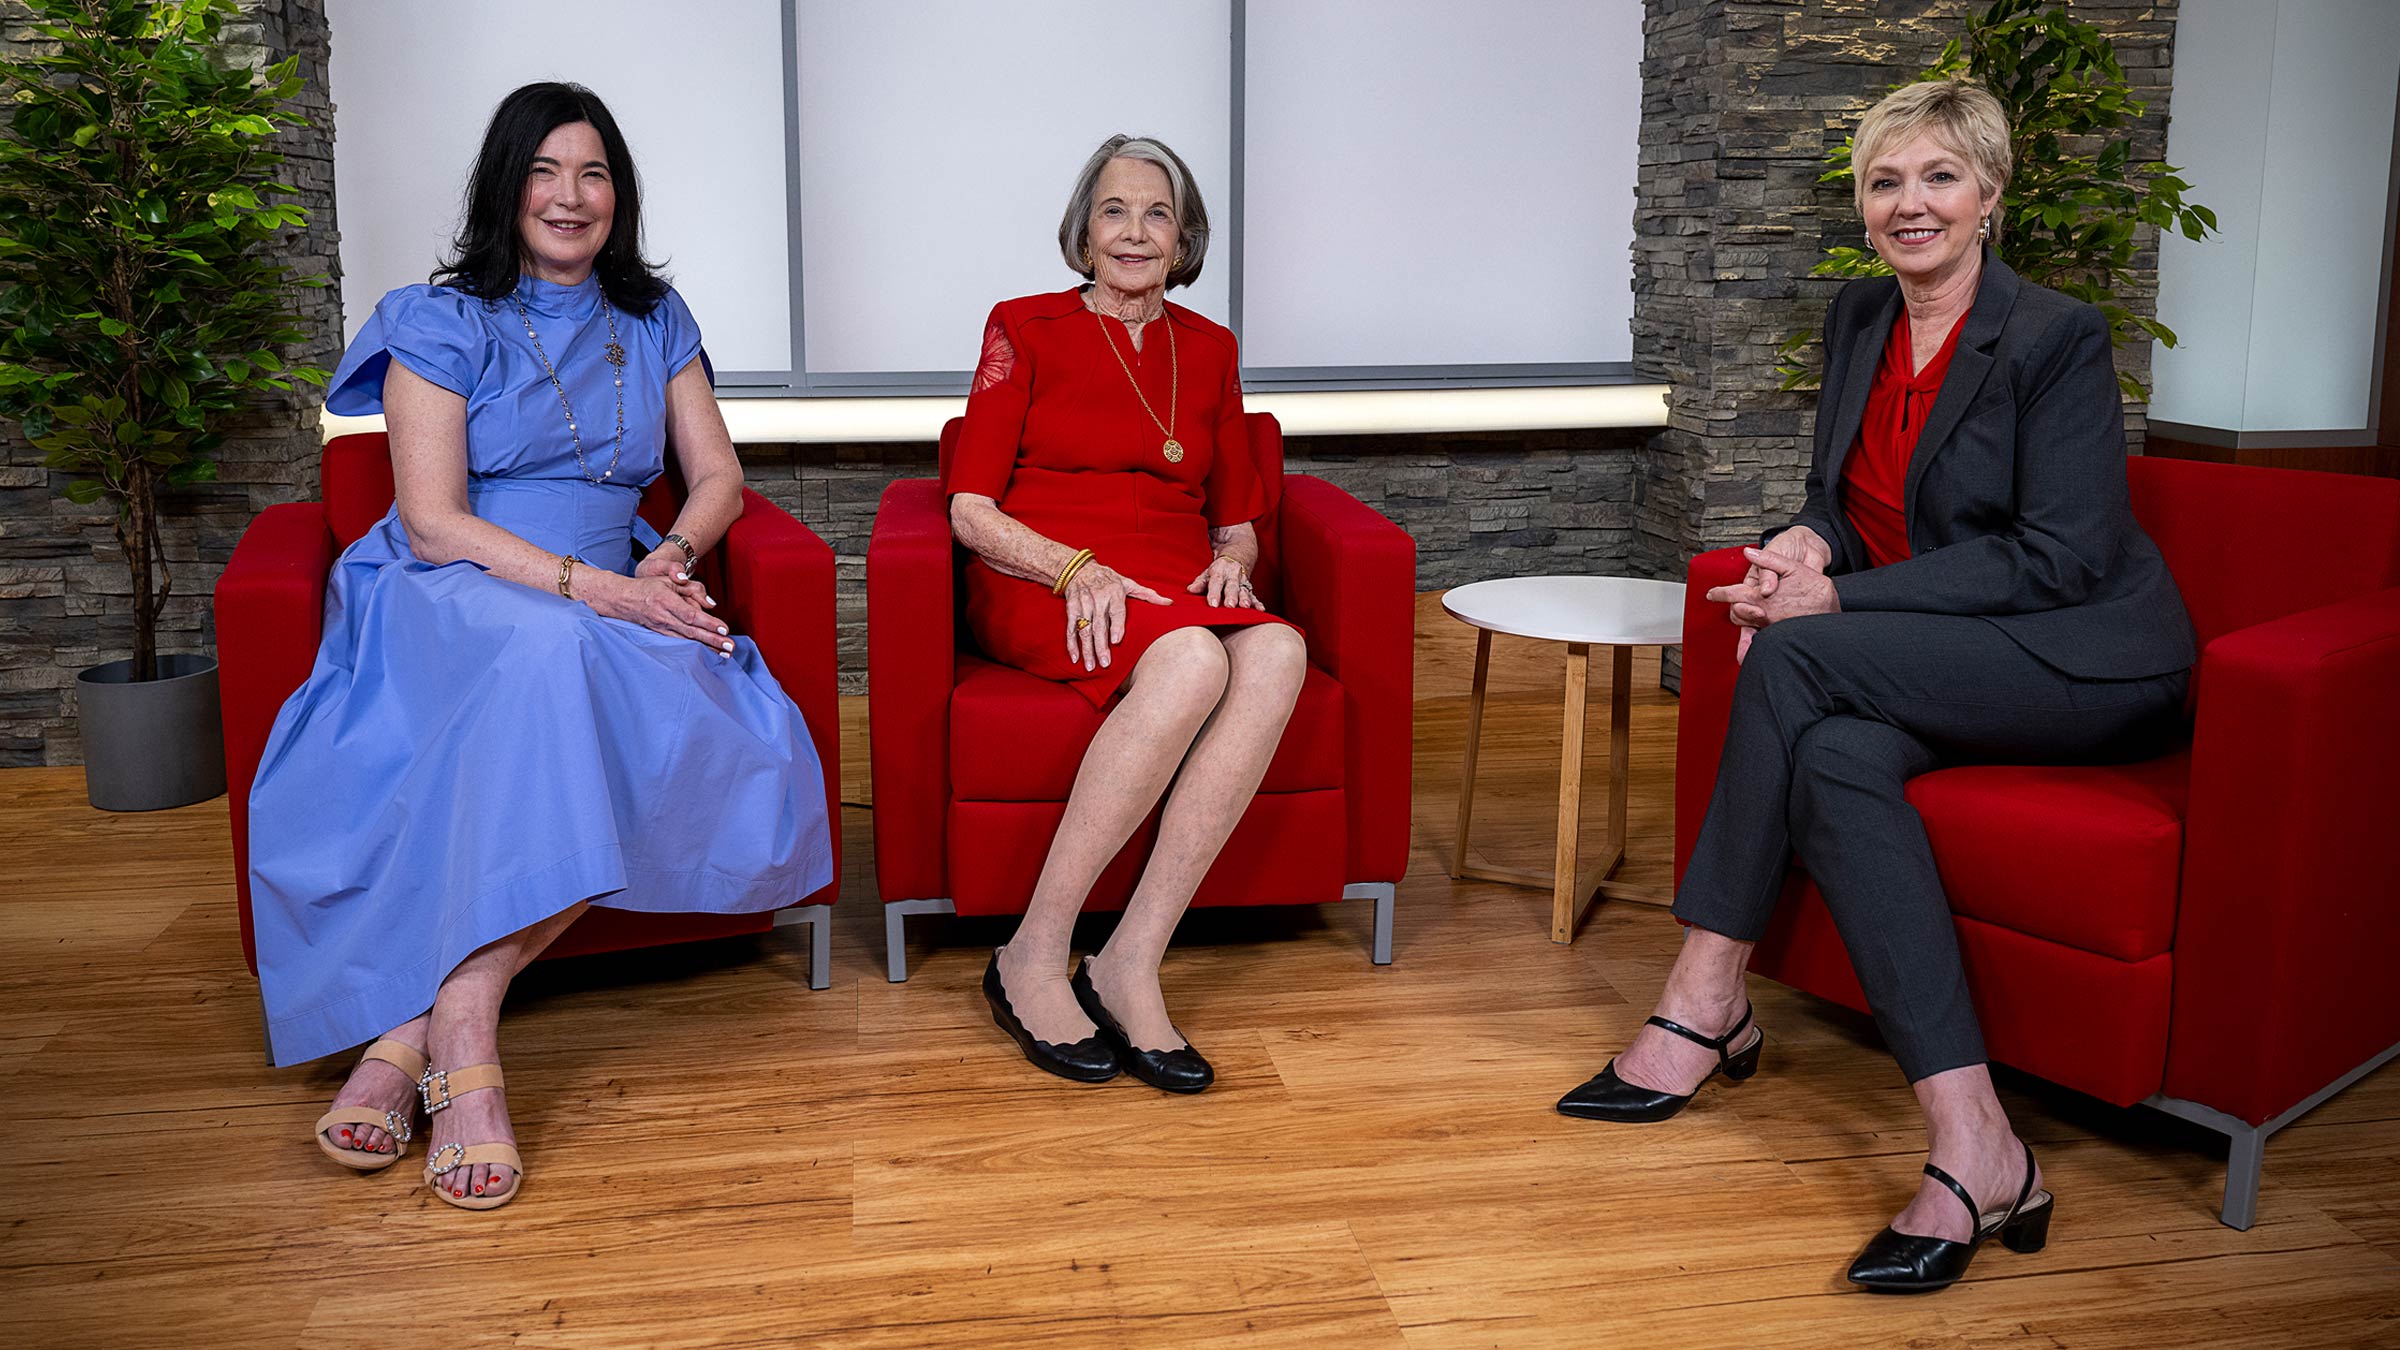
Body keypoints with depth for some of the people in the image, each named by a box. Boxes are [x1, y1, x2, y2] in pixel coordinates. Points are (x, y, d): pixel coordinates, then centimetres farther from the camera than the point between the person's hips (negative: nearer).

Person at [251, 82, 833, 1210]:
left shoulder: (653, 321, 18)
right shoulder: (441, 323, 3)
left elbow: (718, 475, 15)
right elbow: (434, 523, -7)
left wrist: (671, 556, -8)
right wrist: (590, 587, -20)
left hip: (612, 604, 4)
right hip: (450, 603, -4)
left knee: (732, 729, -32)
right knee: (552, 654, -42)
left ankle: (418, 1019, -33)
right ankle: (463, 1032, -37)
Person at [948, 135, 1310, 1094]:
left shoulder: (1209, 350, 20)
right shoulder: (1026, 329, 7)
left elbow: (1237, 516, 23)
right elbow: (971, 509, 0)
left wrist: (1231, 562, -1)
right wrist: (1078, 567, -17)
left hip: (1180, 590, 4)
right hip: (1037, 584, -4)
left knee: (1277, 652, -33)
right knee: (1192, 660, -38)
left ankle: (1130, 963, -33)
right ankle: (1033, 959, -27)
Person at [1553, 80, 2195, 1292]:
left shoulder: (2058, 339, -13)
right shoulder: (1858, 318, 9)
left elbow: (2061, 557, -18)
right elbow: (1842, 497, 16)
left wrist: (1836, 599, -22)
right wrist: (1803, 542, -11)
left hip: (2090, 660, -6)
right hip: (1938, 667, 6)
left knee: (1793, 658, -29)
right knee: (1835, 758, -30)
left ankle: (1704, 1008, -23)